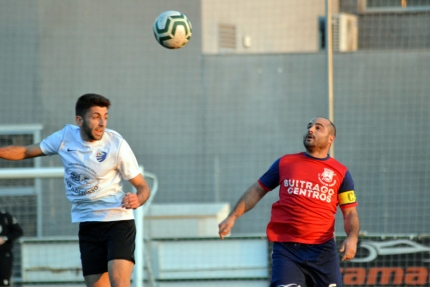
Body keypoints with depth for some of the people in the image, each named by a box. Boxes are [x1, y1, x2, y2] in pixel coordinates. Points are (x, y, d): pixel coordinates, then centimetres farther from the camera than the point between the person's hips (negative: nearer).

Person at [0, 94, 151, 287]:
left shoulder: (116, 145, -11)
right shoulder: (66, 136, -1)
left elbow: (143, 187, -5)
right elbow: (25, 152, 13)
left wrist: (137, 200, -27)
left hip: (118, 221, -4)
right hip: (88, 225, 4)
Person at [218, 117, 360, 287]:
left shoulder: (340, 173, 8)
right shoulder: (285, 163, 11)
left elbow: (350, 213, 7)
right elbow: (257, 190, 19)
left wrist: (352, 238, -12)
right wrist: (233, 216, 11)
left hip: (323, 250, 0)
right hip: (286, 249, 0)